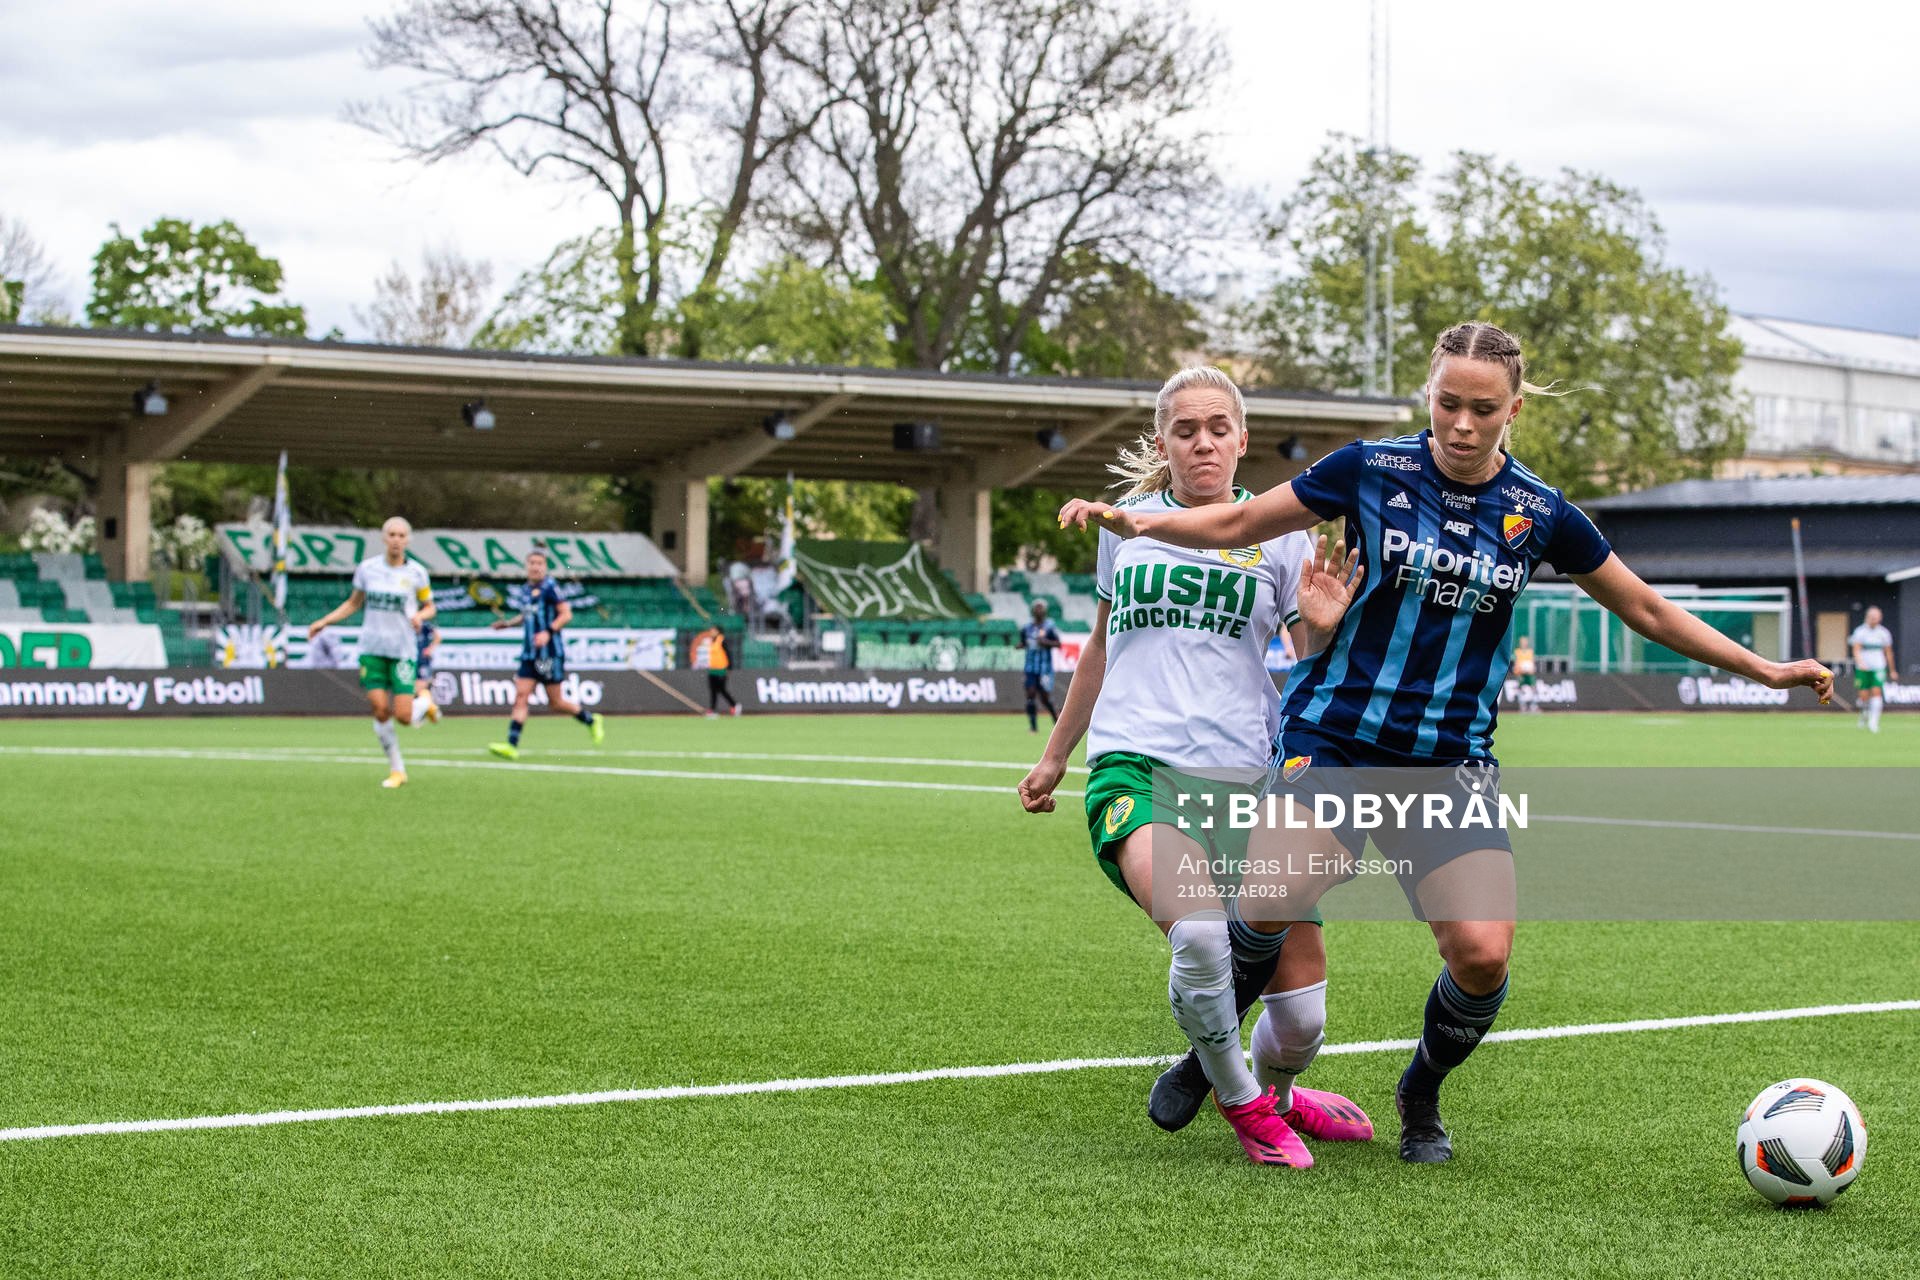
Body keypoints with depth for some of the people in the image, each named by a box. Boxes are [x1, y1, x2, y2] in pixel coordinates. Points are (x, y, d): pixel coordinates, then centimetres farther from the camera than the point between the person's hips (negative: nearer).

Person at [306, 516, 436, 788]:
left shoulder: (416, 572, -2)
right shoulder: (368, 568, 2)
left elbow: (429, 606, 10)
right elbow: (353, 604, 15)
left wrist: (420, 615, -12)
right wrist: (324, 621, 6)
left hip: (403, 650, -2)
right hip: (372, 646, 2)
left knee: (403, 716, -10)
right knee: (380, 709, -8)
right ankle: (397, 769, 7)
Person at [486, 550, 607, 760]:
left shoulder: (549, 588, -9)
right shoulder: (525, 590, 13)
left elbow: (566, 614, -13)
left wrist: (548, 632, -24)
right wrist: (508, 623, 14)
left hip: (551, 654, -7)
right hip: (529, 655, 7)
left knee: (556, 702, 0)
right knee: (521, 696, -6)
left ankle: (592, 721, 23)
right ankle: (512, 746, -11)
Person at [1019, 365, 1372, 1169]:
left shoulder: (1276, 534, 8)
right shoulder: (1128, 523, 13)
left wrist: (1324, 627, -16)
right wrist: (1055, 756, 34)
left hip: (1245, 775, 1)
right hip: (1134, 767, -1)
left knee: (1300, 1017, -7)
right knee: (1198, 929, -32)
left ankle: (1274, 1092, 31)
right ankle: (1241, 1103, -5)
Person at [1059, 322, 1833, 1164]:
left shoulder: (1539, 514, 1)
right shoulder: (1372, 470, -3)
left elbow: (1646, 609, 13)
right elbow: (1237, 524, 5)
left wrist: (1765, 670, 12)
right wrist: (1125, 519, -8)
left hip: (1451, 761, 2)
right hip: (1333, 737, -2)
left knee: (1482, 954, -16)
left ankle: (1420, 1096, 16)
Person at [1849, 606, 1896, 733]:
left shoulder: (1884, 633, 6)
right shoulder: (1860, 631, -1)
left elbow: (1888, 652, 15)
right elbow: (1856, 650, -11)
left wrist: (1892, 670, 20)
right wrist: (1860, 662, -30)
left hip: (1879, 668, 1)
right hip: (1863, 669, -1)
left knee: (1877, 692, -15)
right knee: (1864, 695, -1)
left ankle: (1874, 721, -18)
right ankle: (1864, 716, 27)